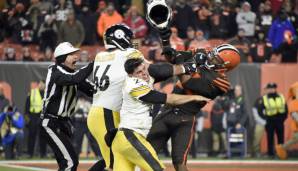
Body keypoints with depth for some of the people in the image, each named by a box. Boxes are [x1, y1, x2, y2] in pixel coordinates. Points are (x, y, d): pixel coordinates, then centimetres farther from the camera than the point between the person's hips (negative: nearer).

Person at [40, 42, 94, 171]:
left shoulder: (71, 73, 11)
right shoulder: (56, 72, -15)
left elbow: (91, 90, 5)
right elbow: (76, 79, -34)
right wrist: (94, 64, -31)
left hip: (63, 123, 10)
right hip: (51, 124, -10)